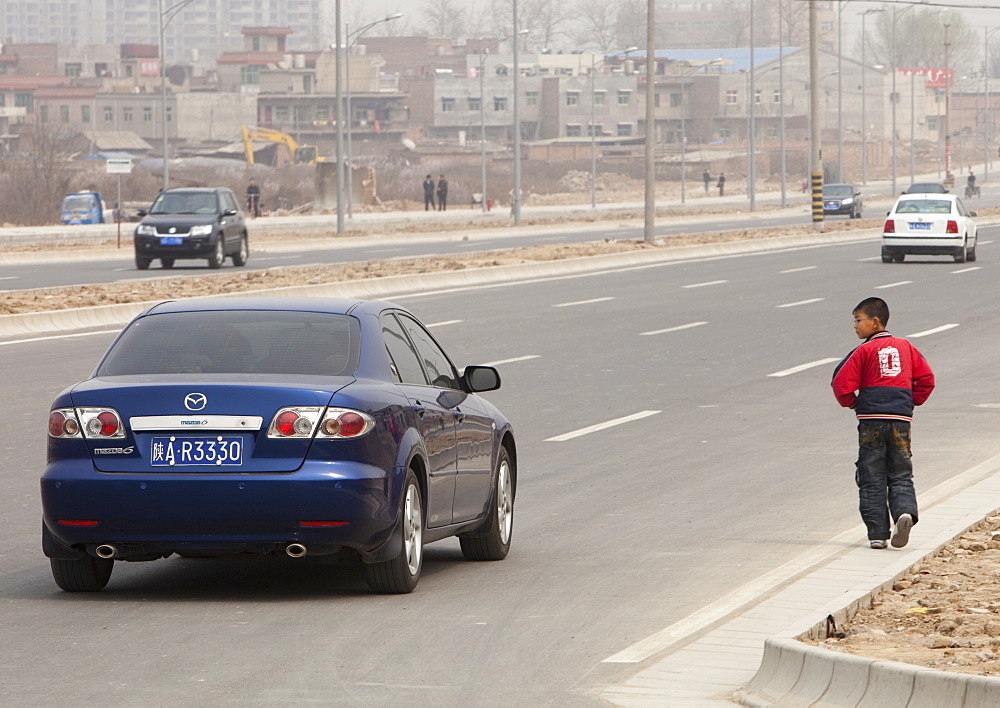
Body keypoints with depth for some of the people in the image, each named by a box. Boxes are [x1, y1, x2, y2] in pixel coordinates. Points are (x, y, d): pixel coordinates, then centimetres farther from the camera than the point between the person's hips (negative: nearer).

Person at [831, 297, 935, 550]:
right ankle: (905, 511, -19)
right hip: (901, 419, 3)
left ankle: (877, 533, 0)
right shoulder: (905, 347, 9)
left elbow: (842, 385, -8)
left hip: (871, 418, -3)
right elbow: (926, 379, 8)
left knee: (872, 479, 4)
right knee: (900, 476, 9)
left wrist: (852, 404, 9)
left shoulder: (865, 351, -4)